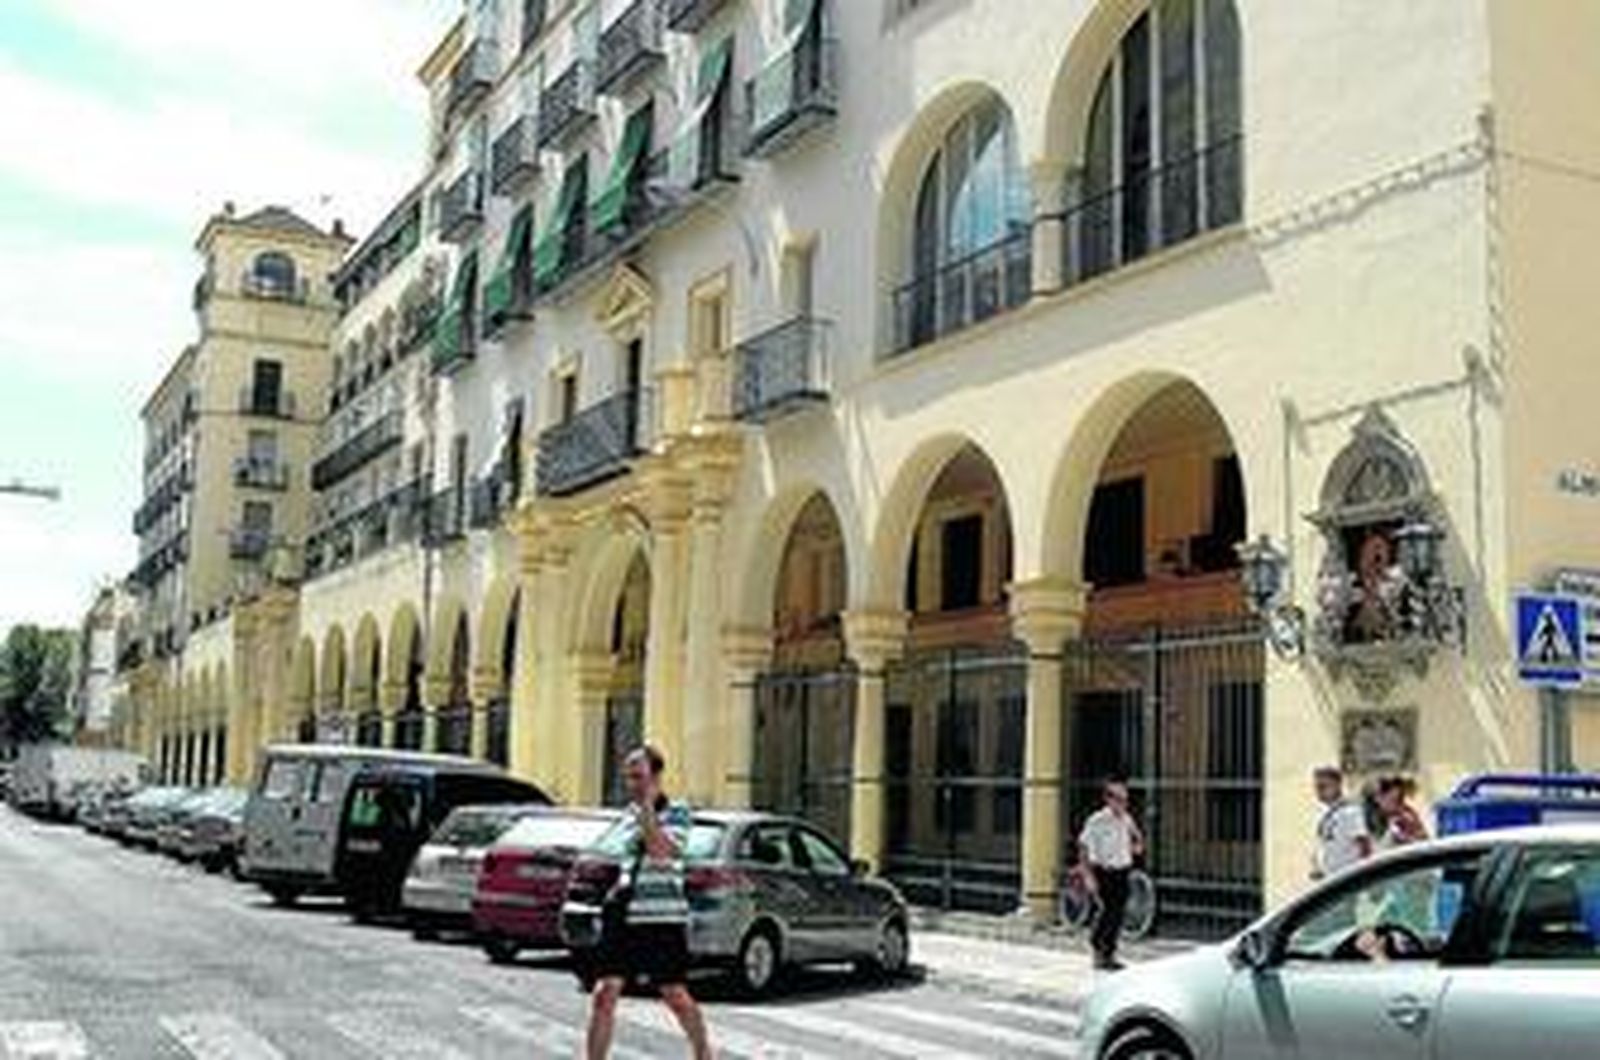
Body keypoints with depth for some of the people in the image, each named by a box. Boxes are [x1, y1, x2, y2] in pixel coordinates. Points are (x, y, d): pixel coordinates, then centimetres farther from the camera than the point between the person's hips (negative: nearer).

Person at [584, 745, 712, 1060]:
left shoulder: (676, 812, -5)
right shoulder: (628, 813, 13)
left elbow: (661, 851, -22)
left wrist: (647, 807, -20)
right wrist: (621, 885, 13)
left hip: (664, 919, -5)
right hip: (625, 916, 5)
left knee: (675, 996, 4)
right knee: (604, 993, -3)